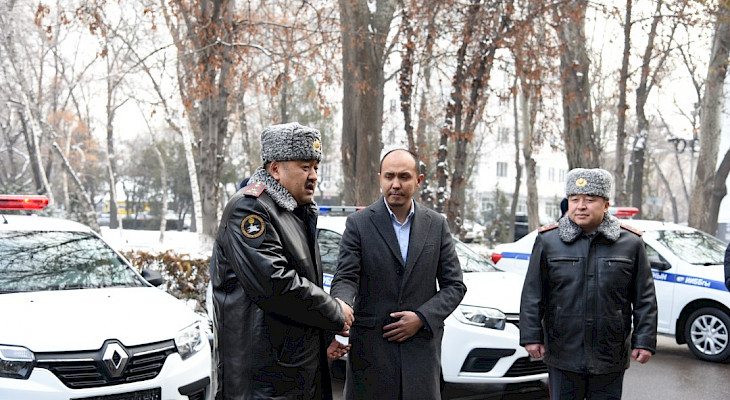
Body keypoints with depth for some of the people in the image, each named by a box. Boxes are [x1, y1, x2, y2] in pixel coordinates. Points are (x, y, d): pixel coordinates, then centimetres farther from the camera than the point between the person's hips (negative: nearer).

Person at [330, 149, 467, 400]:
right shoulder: (359, 224, 0)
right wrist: (340, 307, -30)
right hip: (371, 348, -2)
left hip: (421, 348, 2)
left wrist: (421, 318, -7)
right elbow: (345, 279, -8)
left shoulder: (436, 224, 7)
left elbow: (454, 285, 7)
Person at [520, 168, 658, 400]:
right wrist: (531, 336, -2)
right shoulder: (548, 241, 2)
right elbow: (532, 295, 3)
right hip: (562, 356, 0)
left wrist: (645, 341, -2)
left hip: (610, 360, 0)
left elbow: (645, 298, 3)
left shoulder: (630, 243, 2)